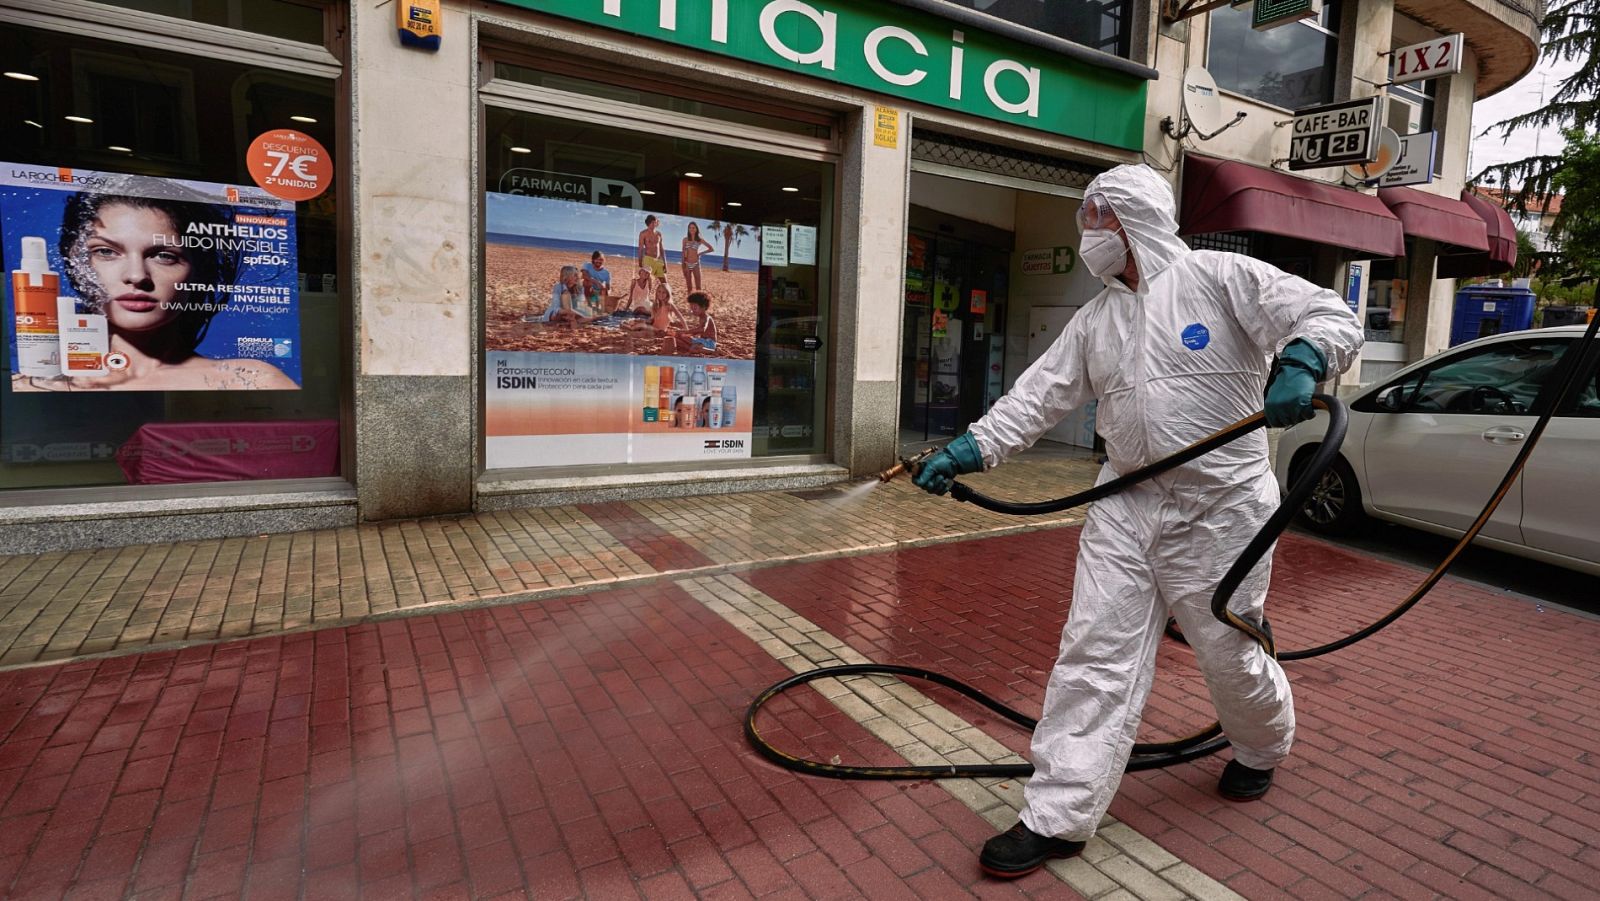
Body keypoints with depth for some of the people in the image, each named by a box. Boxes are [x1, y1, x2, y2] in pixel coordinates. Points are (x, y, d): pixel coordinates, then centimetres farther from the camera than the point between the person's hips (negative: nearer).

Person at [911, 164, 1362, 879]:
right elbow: (1039, 394, 7)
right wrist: (968, 451, -3)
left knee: (1230, 651, 11)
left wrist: (1300, 363, -30)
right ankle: (1058, 815, 8)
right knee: (1095, 653, 0)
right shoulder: (1095, 318, 12)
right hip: (1125, 505, 5)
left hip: (1220, 506, -4)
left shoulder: (1222, 276, -4)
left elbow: (1333, 316, -7)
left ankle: (1261, 749, 46)